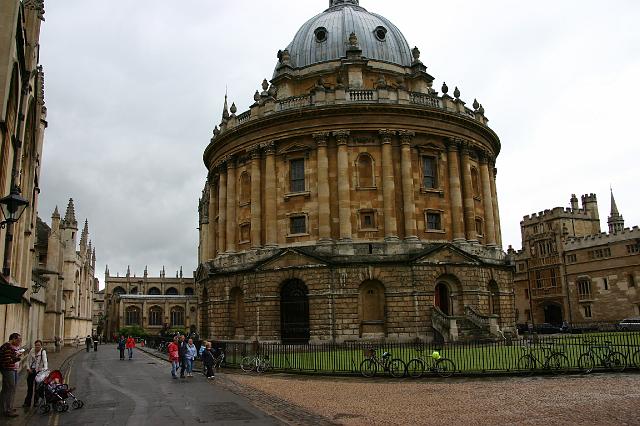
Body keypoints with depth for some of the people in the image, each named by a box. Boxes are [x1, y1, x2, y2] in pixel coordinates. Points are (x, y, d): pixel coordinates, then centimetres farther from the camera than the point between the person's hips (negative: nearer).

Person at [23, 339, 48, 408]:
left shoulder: (43, 352, -11)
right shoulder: (32, 350, 2)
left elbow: (45, 361, -22)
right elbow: (28, 360, 11)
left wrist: (45, 369, -37)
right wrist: (28, 368, 0)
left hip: (38, 371, -3)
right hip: (31, 371, 3)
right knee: (29, 386, 5)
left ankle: (35, 402, 16)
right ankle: (27, 402, 13)